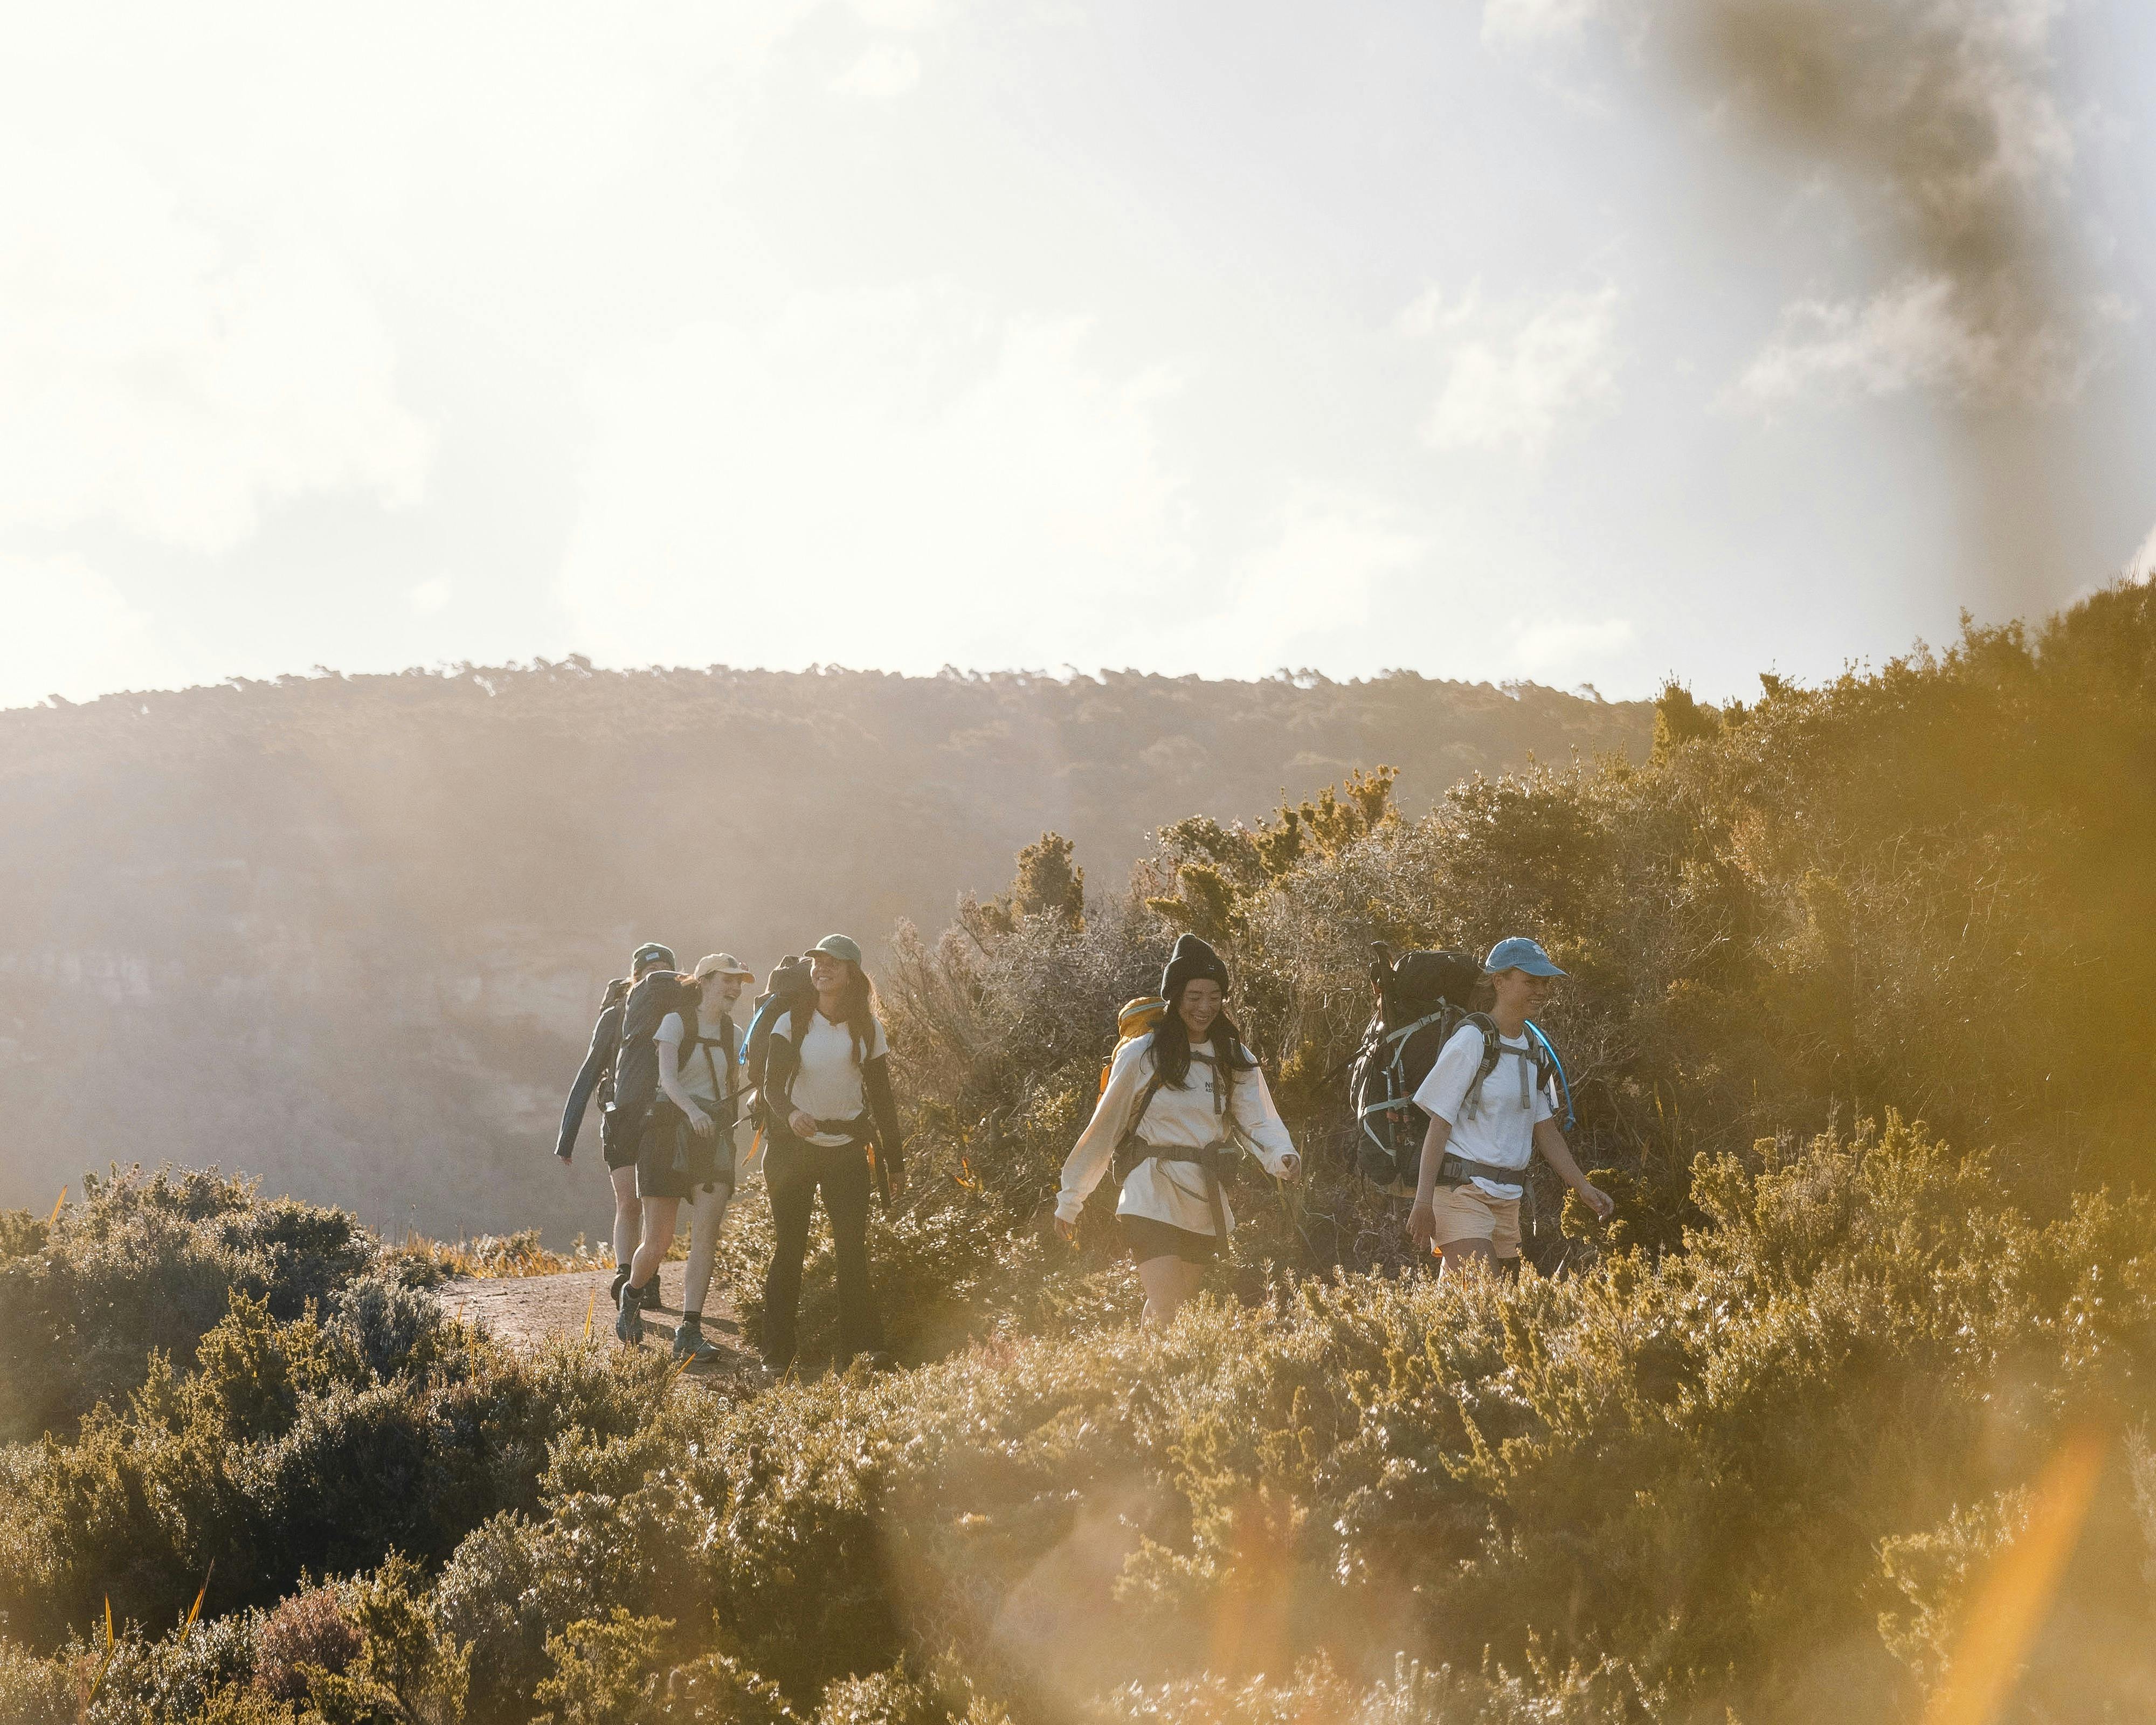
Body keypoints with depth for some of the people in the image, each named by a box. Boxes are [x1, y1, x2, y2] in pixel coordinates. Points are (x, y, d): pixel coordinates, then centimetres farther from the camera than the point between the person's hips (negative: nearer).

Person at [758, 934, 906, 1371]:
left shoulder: (867, 1028, 5)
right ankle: (777, 1351, 2)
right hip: (794, 1148, -1)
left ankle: (863, 1347, -4)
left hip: (847, 1150, 1)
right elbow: (772, 1084, -11)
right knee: (788, 1249, 0)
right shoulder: (792, 1023, 0)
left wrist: (895, 1162, 8)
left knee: (853, 1249, -6)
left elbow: (881, 1097, 9)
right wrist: (790, 1113, -33)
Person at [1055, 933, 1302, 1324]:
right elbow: (1103, 1129, 0)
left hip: (1207, 1209, 4)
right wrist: (1070, 1199, 3)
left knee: (1183, 1310, 14)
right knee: (1163, 1314, -17)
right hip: (1153, 1201, -4)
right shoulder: (1141, 1055, -5)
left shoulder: (1234, 1059, 5)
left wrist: (1282, 1156, -28)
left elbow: (1258, 1120, -6)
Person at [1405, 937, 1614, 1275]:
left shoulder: (1532, 1050, 13)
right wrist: (1423, 1202, -16)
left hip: (1507, 1196, 7)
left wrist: (1584, 1188, 10)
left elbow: (1545, 1129, 18)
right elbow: (1439, 1124, -12)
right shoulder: (1472, 1040, -10)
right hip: (1461, 1189, -7)